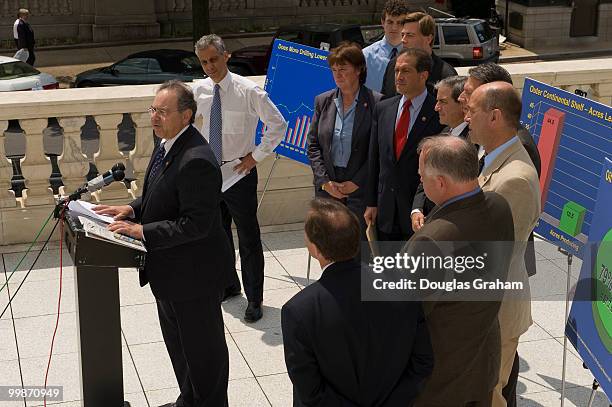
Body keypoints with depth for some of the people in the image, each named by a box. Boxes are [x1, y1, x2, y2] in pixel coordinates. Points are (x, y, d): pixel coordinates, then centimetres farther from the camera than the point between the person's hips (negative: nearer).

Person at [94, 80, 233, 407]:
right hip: (170, 270, 10)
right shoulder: (168, 143, 3)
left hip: (193, 271, -10)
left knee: (202, 346, 10)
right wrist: (132, 209, -1)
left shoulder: (196, 161, -29)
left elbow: (196, 224, -28)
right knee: (177, 341, 25)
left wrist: (143, 231, -24)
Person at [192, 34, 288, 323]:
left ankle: (254, 299, 17)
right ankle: (228, 285, 40)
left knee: (248, 238, 4)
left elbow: (278, 125, -9)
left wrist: (256, 156, -11)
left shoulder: (248, 91, -15)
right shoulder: (199, 91, -1)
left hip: (239, 172, -5)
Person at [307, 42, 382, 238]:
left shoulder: (376, 103, -6)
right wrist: (325, 181, -3)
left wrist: (355, 183, -11)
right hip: (326, 187, 4)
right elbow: (313, 146, 8)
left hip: (361, 190, -4)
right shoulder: (323, 101, 7)